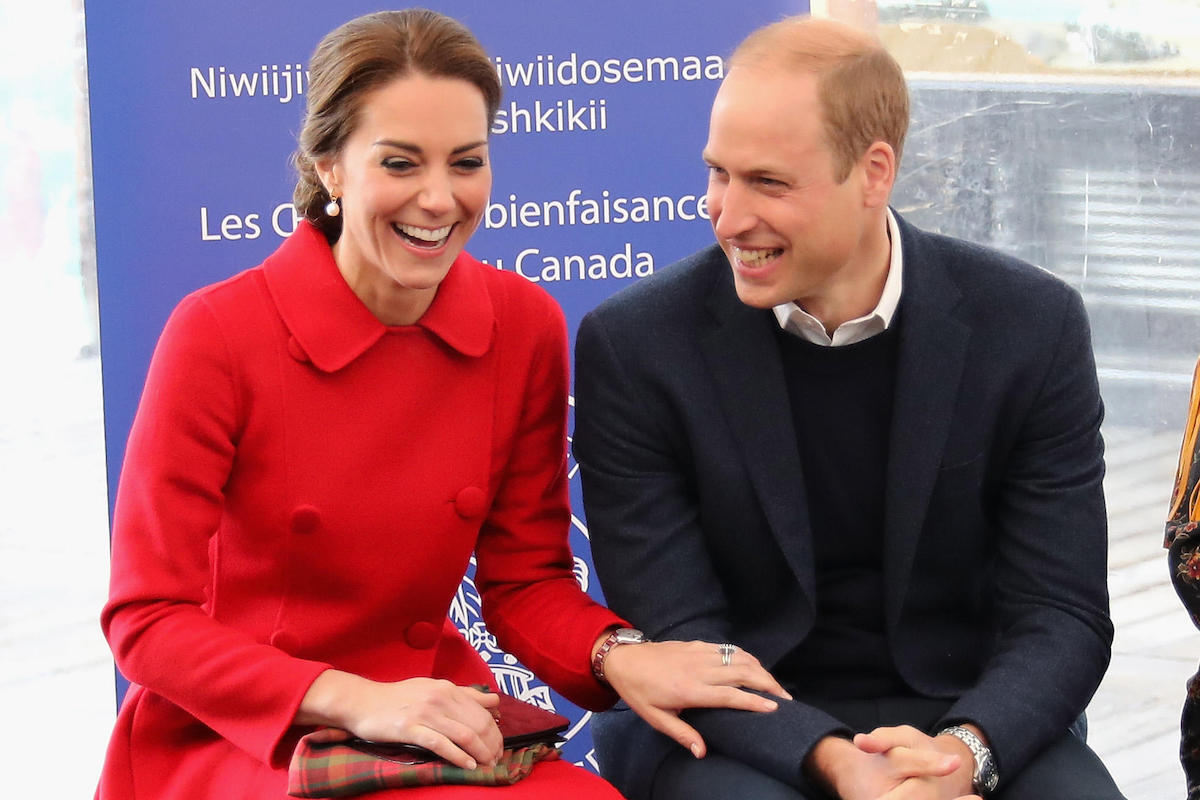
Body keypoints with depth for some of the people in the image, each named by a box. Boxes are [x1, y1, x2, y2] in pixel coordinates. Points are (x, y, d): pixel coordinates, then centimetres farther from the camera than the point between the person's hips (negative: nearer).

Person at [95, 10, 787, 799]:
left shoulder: (524, 326, -2)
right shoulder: (217, 334, -14)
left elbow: (525, 579, 7)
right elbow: (149, 618, -11)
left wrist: (616, 654, -16)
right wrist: (356, 700, -25)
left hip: (431, 724, 5)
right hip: (231, 734, -5)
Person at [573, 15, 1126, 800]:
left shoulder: (1033, 326, -5)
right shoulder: (634, 345, -8)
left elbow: (1061, 616, -4)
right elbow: (676, 635, -9)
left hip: (970, 722, 2)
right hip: (739, 733, -1)